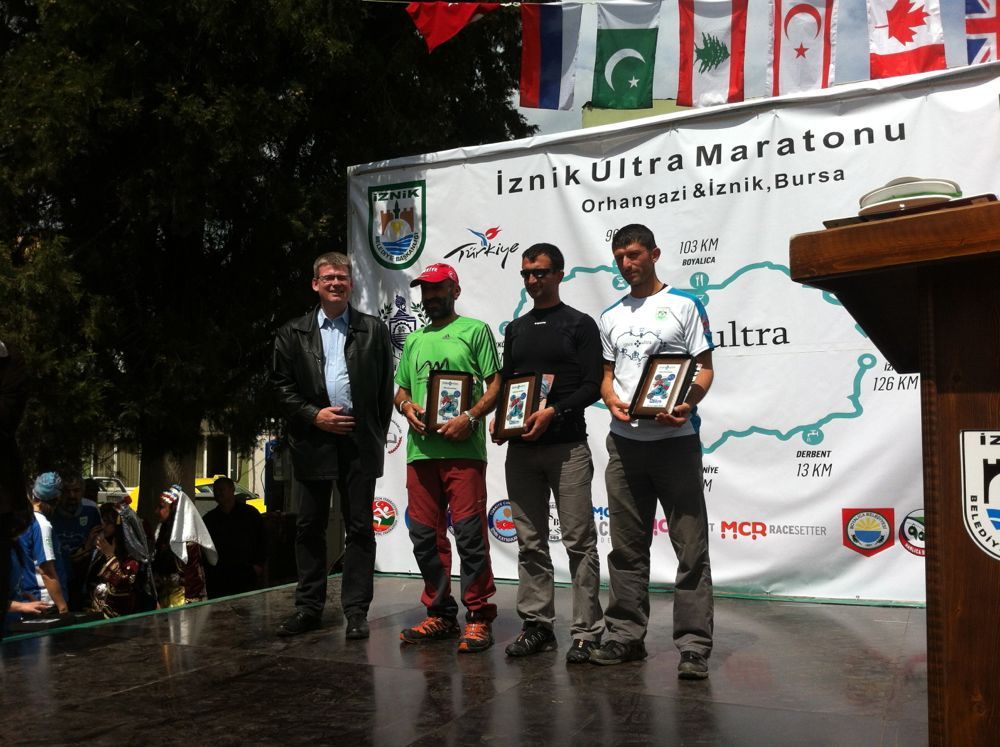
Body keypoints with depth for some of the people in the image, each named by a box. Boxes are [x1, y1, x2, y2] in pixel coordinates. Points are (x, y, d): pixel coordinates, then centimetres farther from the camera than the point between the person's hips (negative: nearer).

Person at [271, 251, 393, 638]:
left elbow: (385, 388, 6)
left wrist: (376, 434, 0)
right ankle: (308, 607, 17)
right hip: (313, 441, 1)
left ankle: (356, 611, 8)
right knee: (309, 527, 7)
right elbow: (282, 385, 5)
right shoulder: (293, 333, 9)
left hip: (360, 442, -1)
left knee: (359, 528, 2)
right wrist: (314, 415, -7)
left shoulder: (373, 330, 8)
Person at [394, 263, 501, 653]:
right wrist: (406, 405, 0)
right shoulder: (414, 340, 22)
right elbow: (401, 388, 24)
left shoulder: (475, 330, 5)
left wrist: (470, 417, -16)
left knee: (469, 533, -7)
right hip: (421, 449, 6)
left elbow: (496, 383, -2)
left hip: (462, 449, -6)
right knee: (426, 536, 8)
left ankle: (478, 617, 1)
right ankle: (439, 615, 19)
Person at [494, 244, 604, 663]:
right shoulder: (515, 329, 17)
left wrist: (554, 412, -17)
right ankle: (537, 625, 16)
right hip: (521, 449, 5)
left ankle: (586, 633, 3)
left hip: (567, 446, -5)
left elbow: (592, 386, -5)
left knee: (579, 542, -3)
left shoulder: (580, 325, 2)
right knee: (530, 543, 8)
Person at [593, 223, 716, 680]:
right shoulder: (611, 316, 15)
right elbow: (606, 373, 17)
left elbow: (705, 367, 0)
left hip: (674, 439, -4)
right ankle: (625, 635, 20)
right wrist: (612, 400, -6)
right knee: (627, 547, 10)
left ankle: (693, 647, 2)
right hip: (624, 441, 5)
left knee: (691, 547, -3)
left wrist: (686, 404, -19)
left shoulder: (684, 304, 3)